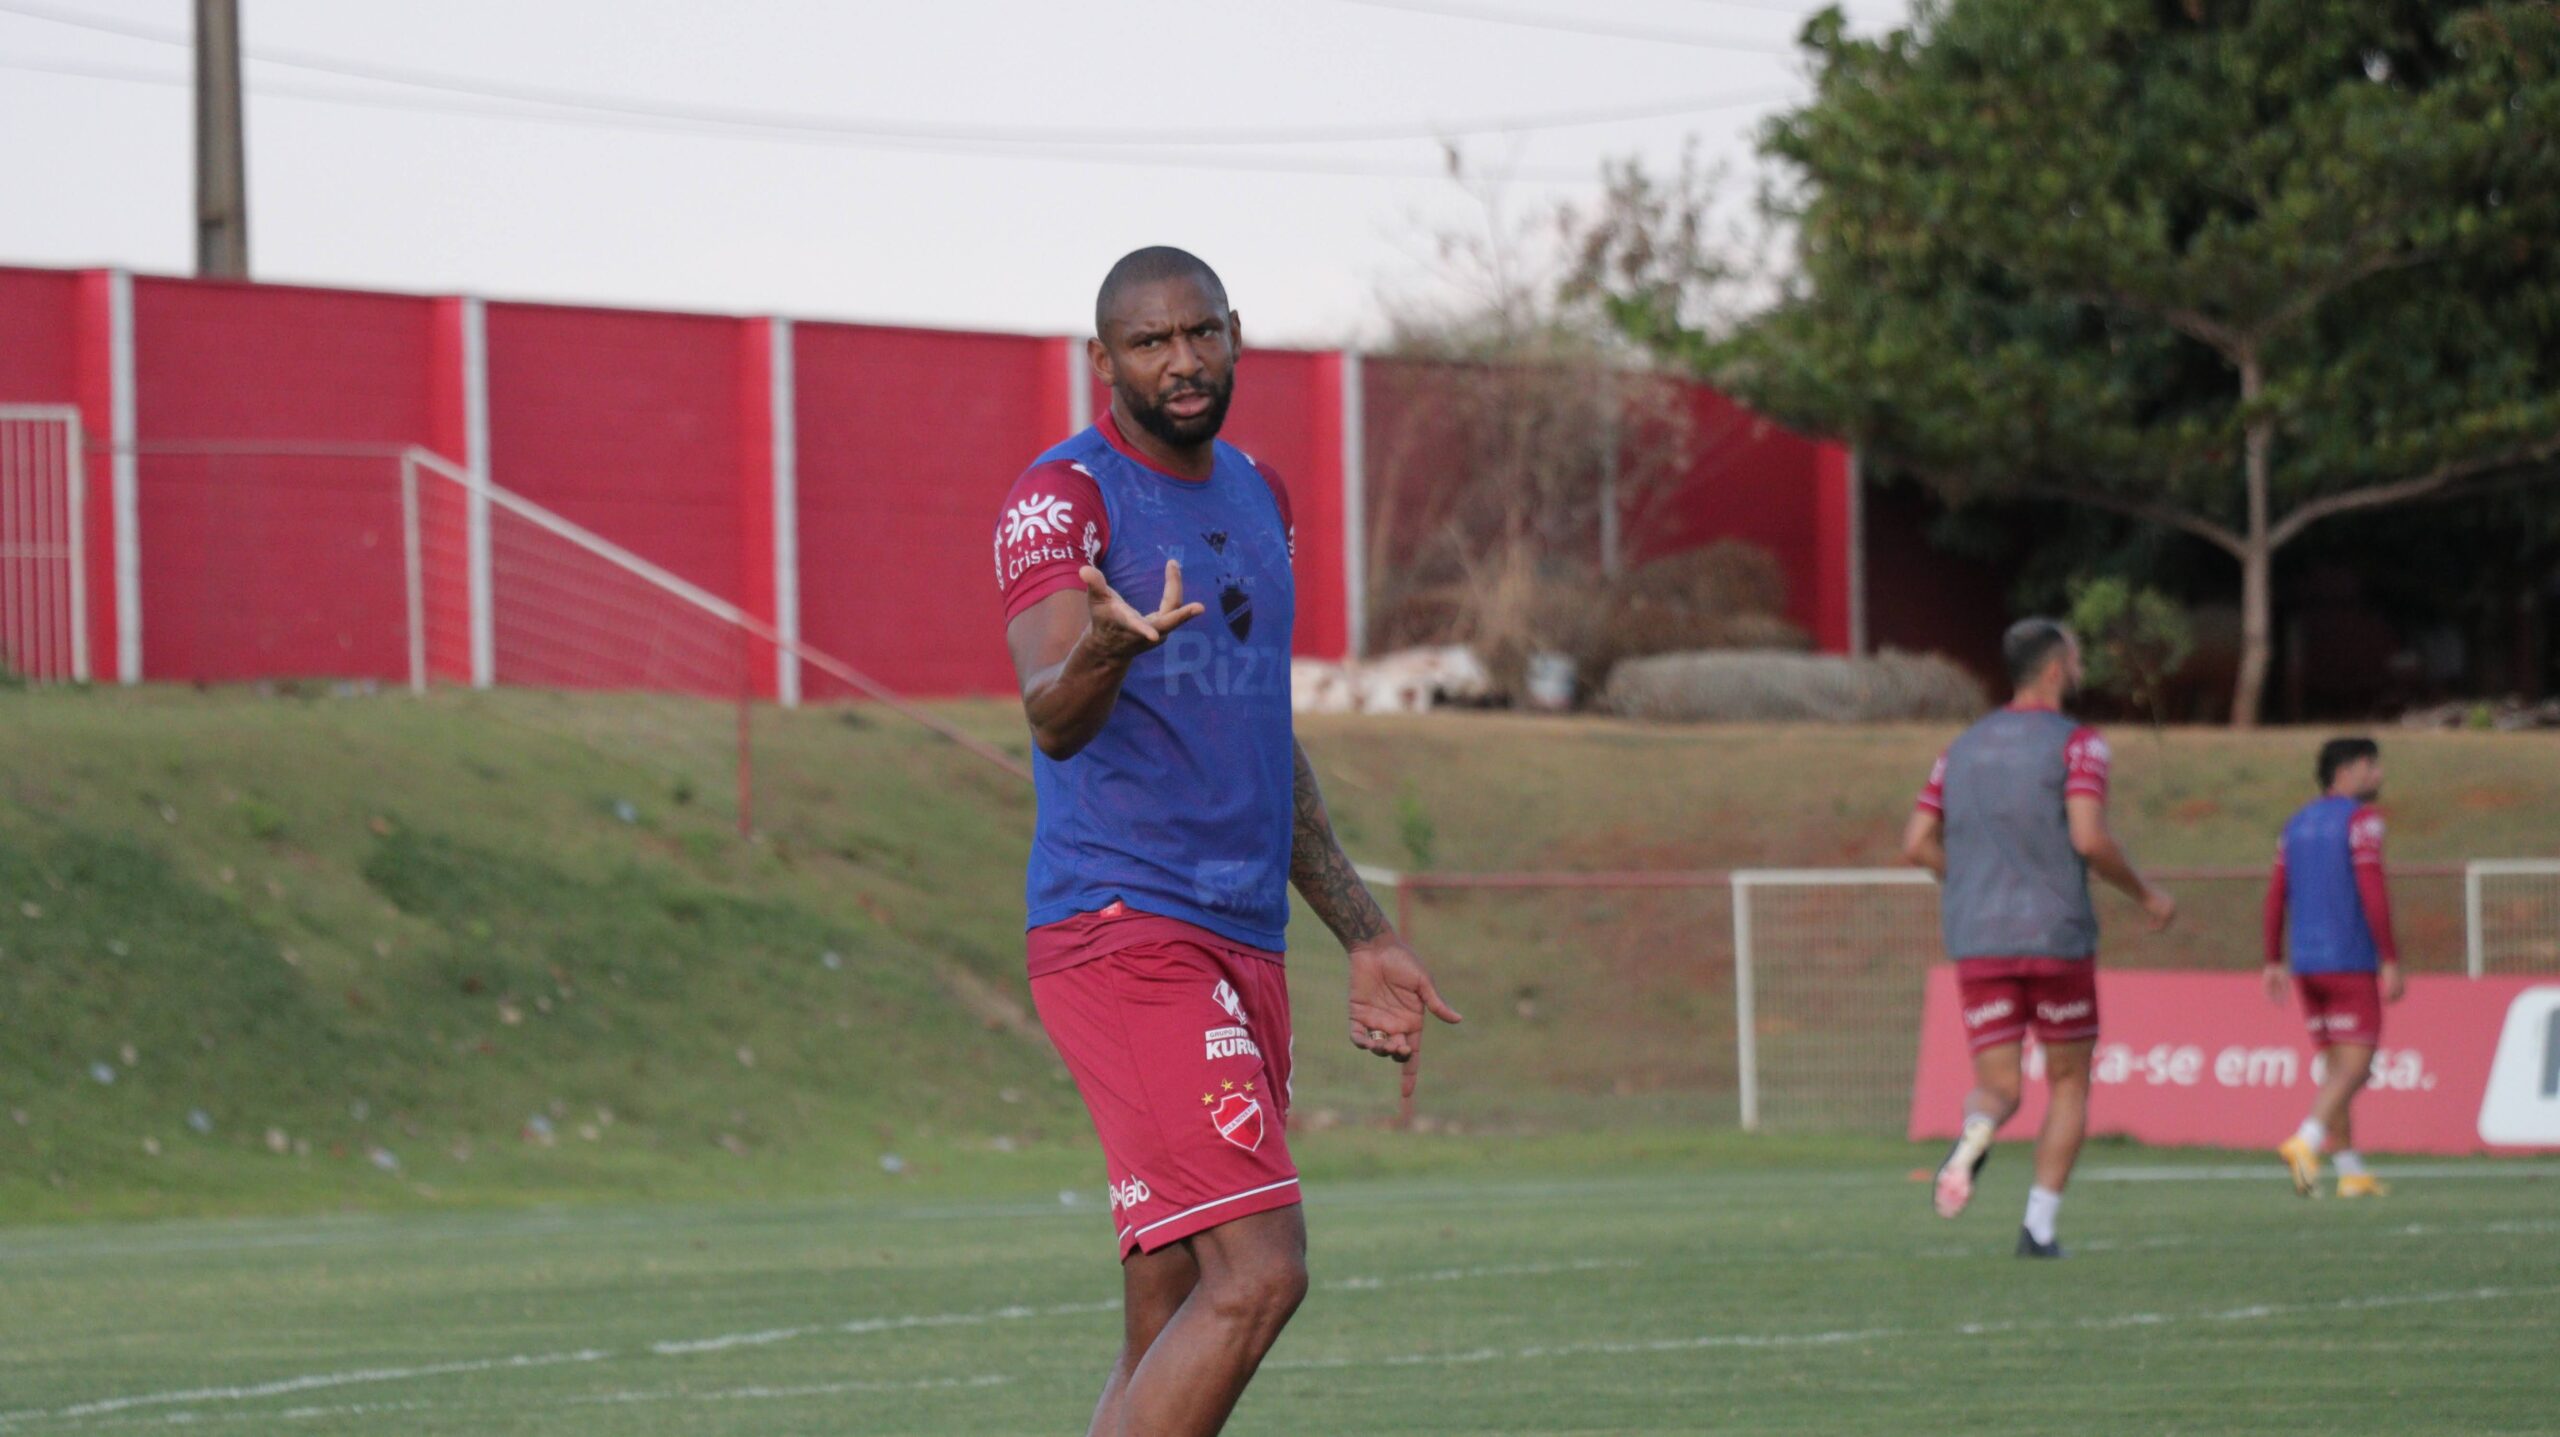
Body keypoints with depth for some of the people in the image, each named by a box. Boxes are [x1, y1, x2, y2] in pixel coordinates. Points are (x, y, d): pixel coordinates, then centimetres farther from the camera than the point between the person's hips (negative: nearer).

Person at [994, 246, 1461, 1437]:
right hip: (1121, 926, -8)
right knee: (1257, 1273, -20)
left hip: (1244, 940, 8)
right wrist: (1103, 650, -45)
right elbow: (1051, 720, -22)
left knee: (1174, 1330, 5)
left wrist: (1364, 938, 27)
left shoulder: (1258, 497, 18)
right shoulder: (1063, 498, -7)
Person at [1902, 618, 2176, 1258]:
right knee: (2069, 1084, 14)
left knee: (1998, 1089, 5)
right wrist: (2146, 895, -3)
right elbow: (2089, 839, -18)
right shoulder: (2076, 743, -5)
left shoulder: (1964, 748, 13)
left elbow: (1917, 844, 10)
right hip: (2057, 939, -3)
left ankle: (1974, 1134, -32)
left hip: (1977, 942, 4)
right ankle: (2039, 1225, 4)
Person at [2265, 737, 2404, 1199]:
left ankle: (2350, 1171, 12)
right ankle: (2305, 1141, -29)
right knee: (2354, 1066, -8)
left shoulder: (2298, 824, 14)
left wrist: (2273, 962, 17)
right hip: (2351, 963, -7)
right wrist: (2391, 961, -15)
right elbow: (2373, 892, -16)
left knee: (2339, 1066, 13)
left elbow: (2276, 897, 13)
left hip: (2306, 965, 7)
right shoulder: (2361, 820, -8)